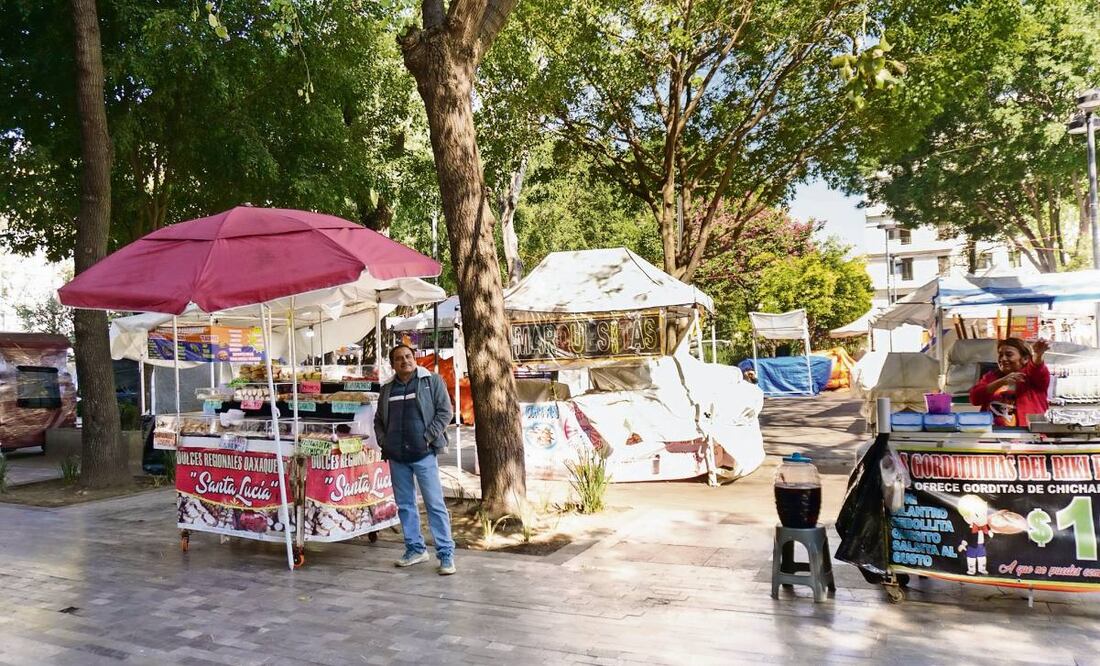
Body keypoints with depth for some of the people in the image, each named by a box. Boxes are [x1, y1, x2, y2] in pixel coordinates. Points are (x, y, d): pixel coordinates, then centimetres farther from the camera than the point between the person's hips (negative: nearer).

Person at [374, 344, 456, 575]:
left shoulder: (432, 381, 0)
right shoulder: (387, 389, 13)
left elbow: (444, 412, -5)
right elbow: (378, 420, 21)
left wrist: (427, 438, -11)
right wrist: (383, 441, 6)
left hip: (423, 454, -5)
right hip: (396, 457, 5)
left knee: (435, 504, -5)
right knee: (405, 505, 11)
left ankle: (446, 554, -1)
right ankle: (415, 549, 23)